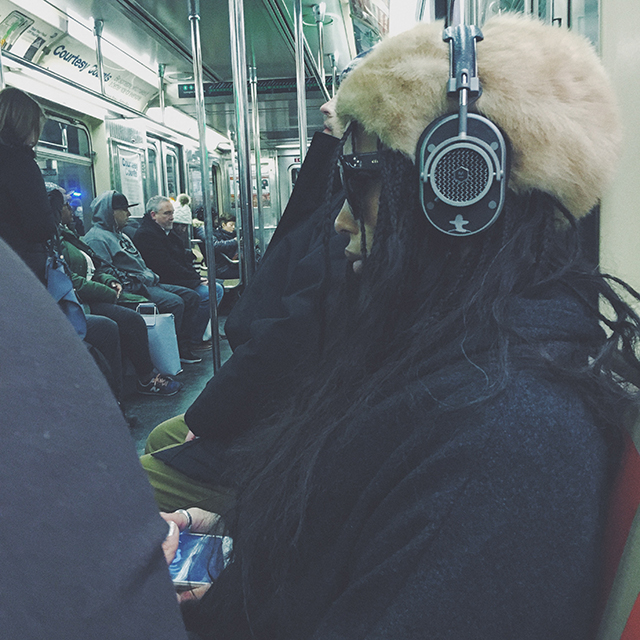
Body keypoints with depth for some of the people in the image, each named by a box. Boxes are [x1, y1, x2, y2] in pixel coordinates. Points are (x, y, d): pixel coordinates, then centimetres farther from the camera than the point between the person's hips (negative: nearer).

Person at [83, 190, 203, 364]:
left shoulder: (119, 234, 24)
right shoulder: (97, 238, -8)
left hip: (147, 283, 10)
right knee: (174, 302, -27)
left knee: (191, 296, 2)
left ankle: (183, 348, 1)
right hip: (130, 289, -10)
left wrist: (153, 277, 14)